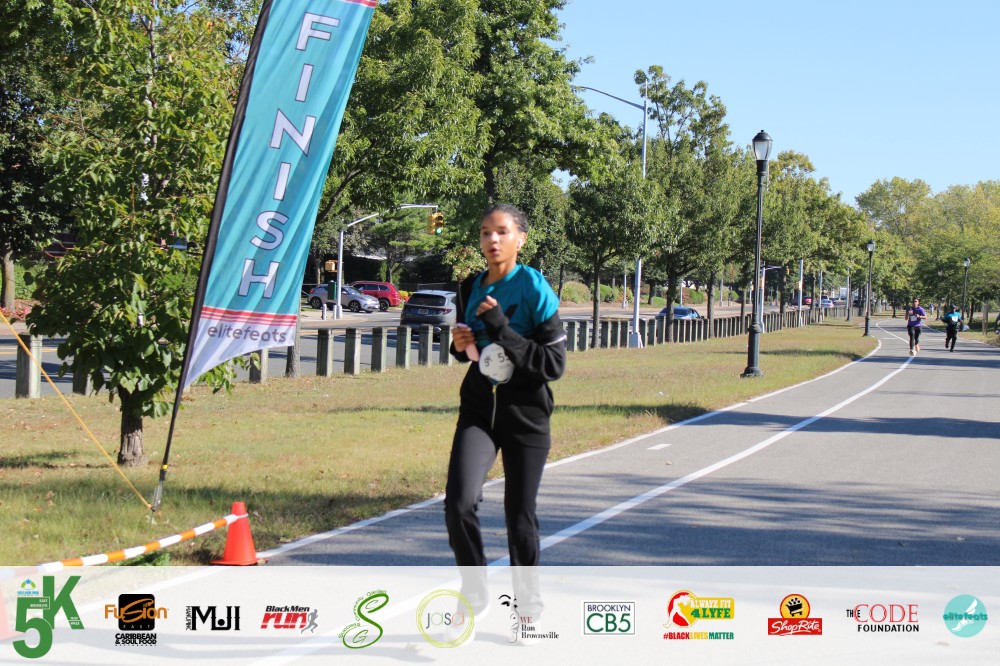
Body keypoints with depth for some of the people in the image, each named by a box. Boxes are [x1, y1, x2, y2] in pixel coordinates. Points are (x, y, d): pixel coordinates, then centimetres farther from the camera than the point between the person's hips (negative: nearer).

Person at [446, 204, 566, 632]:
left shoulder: (534, 289, -11)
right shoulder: (471, 289, 5)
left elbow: (555, 364, -16)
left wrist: (503, 330, -23)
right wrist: (460, 345, -2)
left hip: (526, 413, -3)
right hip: (479, 408, 4)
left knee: (520, 516, 4)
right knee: (459, 503, -16)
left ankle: (529, 604, 28)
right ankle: (474, 596, 4)